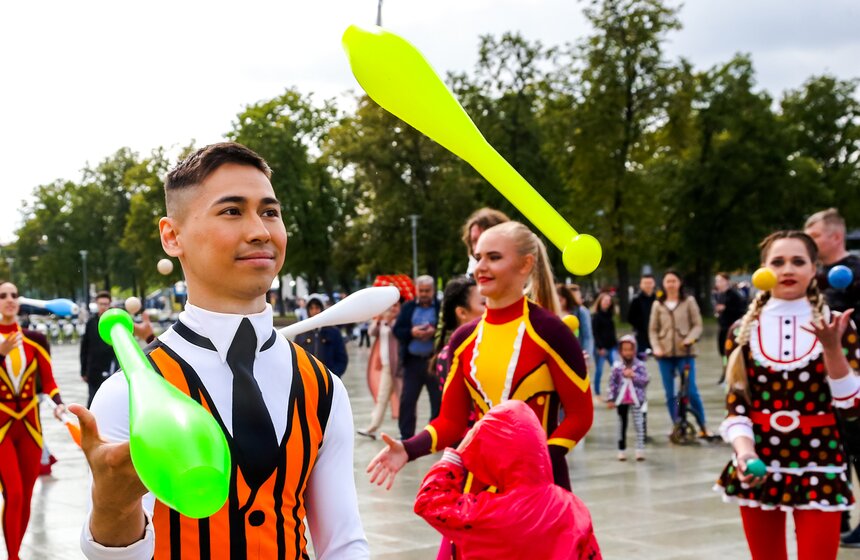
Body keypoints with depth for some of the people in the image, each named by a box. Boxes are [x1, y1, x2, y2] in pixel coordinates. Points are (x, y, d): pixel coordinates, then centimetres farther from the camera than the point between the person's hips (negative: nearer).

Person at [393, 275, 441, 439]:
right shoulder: (407, 307, 9)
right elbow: (397, 330, 5)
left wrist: (434, 332, -20)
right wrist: (411, 332, -12)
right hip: (413, 361, 3)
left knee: (438, 400, 4)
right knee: (407, 400, 4)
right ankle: (406, 436, 12)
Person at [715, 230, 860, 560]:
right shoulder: (743, 332, 4)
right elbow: (736, 406, 0)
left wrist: (832, 347, -18)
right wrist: (744, 451, -19)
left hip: (818, 465, -1)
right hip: (759, 465, 2)